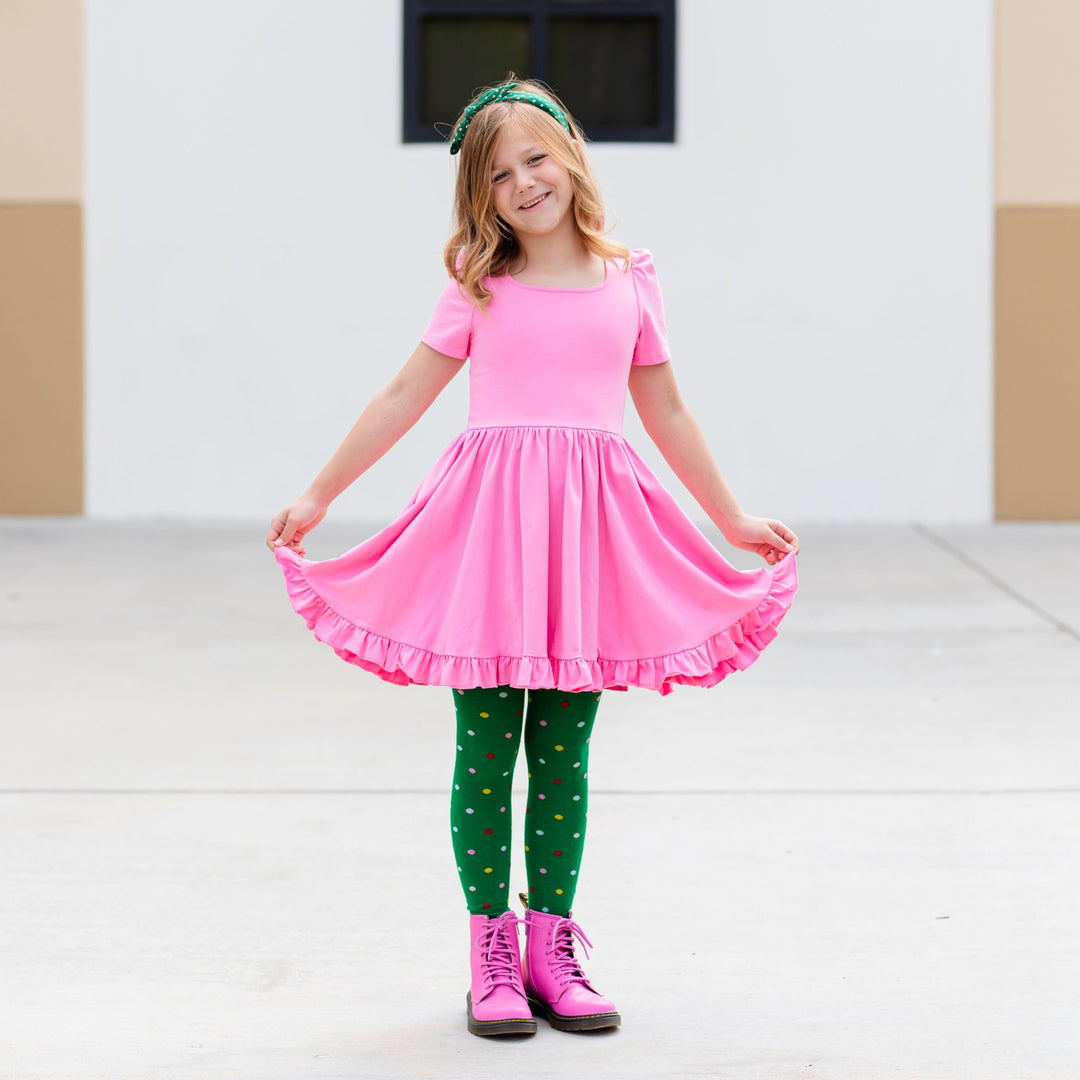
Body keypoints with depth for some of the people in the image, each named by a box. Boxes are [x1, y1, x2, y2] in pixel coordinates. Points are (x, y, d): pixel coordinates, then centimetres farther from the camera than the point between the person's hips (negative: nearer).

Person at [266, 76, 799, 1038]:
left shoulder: (629, 280, 11)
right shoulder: (479, 287, 6)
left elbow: (664, 409, 20)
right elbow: (406, 396, 10)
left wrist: (733, 519, 24)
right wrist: (318, 497, 9)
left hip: (590, 523, 1)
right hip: (490, 519, -1)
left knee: (563, 751, 6)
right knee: (485, 748, 1)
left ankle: (551, 946, 14)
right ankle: (490, 953, 8)